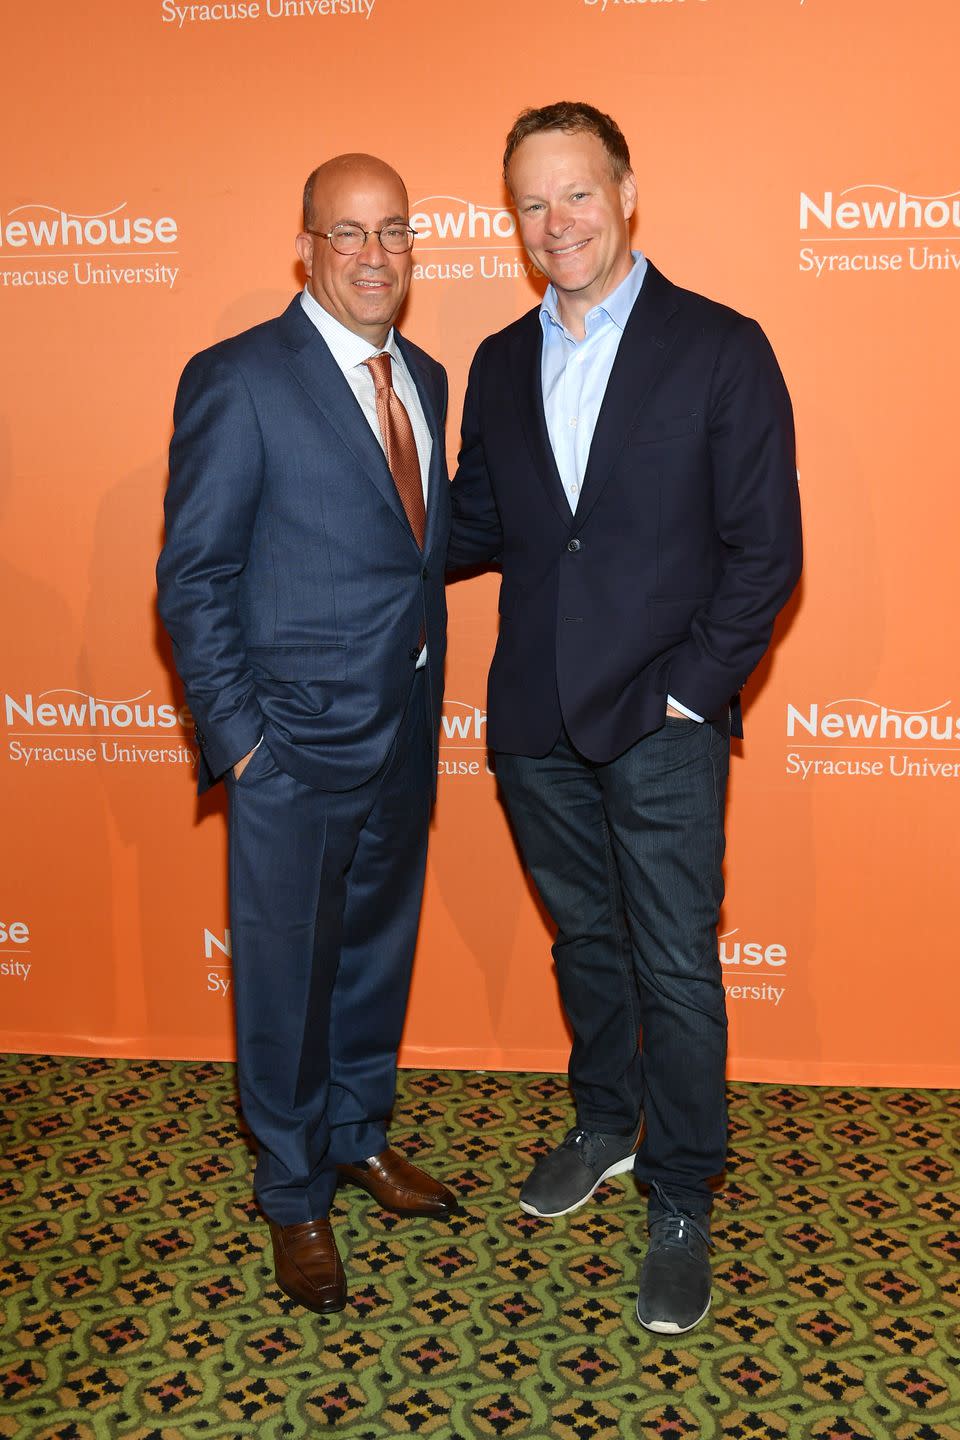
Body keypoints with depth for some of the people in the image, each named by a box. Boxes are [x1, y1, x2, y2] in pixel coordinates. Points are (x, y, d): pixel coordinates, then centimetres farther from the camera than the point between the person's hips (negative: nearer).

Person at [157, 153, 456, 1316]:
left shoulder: (423, 377, 10)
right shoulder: (237, 380, -11)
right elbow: (192, 576, -11)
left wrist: (427, 695, 8)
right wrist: (233, 734, -14)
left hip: (406, 727, 7)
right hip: (298, 739, -6)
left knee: (379, 944, 20)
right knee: (286, 970, 8)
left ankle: (359, 1133, 42)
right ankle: (294, 1196, 29)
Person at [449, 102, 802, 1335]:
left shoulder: (720, 348, -5)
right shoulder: (500, 364, 9)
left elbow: (766, 549, -7)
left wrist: (692, 687, -12)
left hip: (663, 723, -4)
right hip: (536, 722, 5)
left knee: (676, 967, 3)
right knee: (583, 936, 19)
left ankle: (680, 1202, 21)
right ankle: (605, 1125, 41)